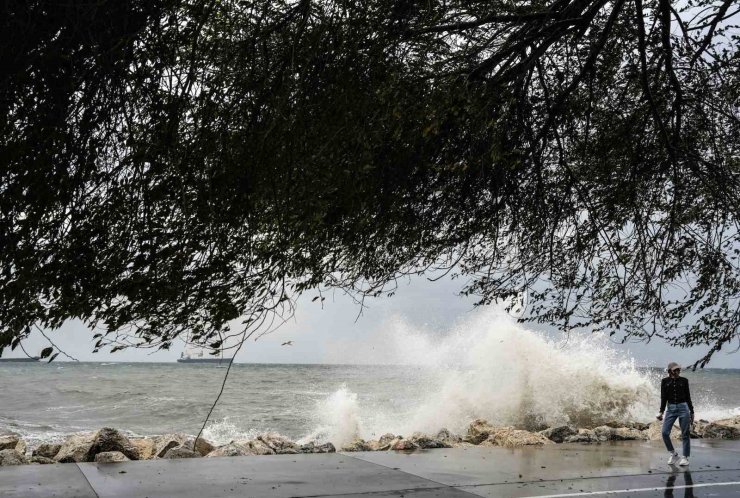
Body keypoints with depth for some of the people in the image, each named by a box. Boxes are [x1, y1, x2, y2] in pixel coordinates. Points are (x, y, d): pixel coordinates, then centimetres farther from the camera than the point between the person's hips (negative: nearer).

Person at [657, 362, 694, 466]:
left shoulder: (684, 381, 4)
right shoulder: (665, 381, 4)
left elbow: (688, 397, 10)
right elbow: (663, 398, 5)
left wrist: (691, 412, 11)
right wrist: (661, 411, -2)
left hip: (683, 407, 0)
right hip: (670, 408, 0)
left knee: (685, 434, 1)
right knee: (665, 432, -7)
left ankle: (685, 457, 12)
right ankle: (673, 454, 12)